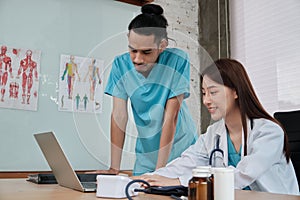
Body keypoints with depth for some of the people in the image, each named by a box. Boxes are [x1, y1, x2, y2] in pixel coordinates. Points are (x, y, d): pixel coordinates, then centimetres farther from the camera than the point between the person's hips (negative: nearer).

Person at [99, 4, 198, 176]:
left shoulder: (178, 60, -19)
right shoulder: (121, 65, -10)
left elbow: (170, 117, -21)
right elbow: (119, 116, -10)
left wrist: (159, 171, -21)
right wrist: (115, 168, -13)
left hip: (180, 150, -2)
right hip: (146, 156, 3)